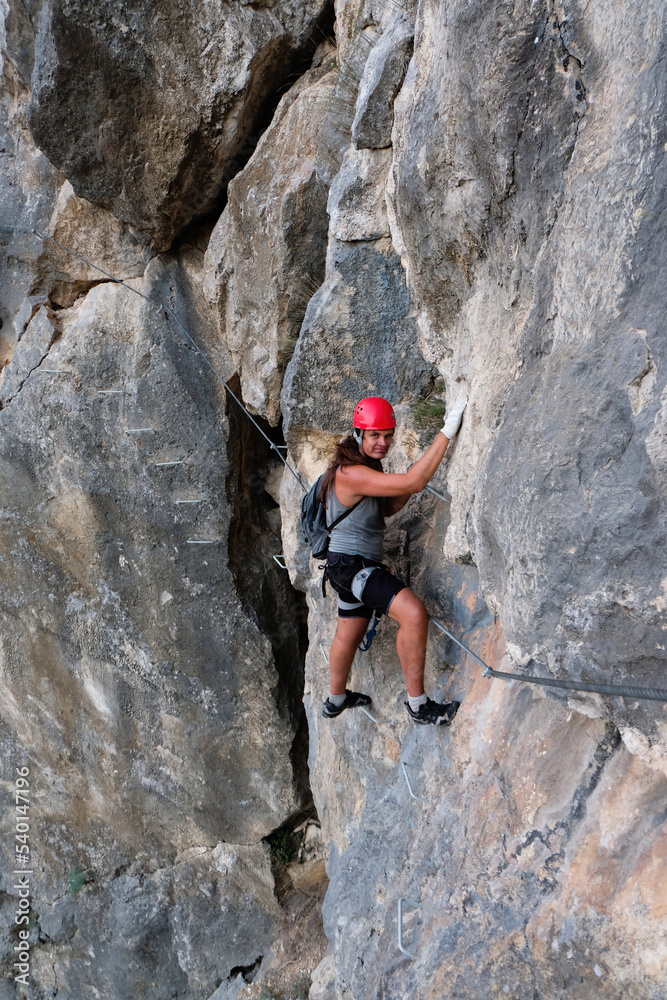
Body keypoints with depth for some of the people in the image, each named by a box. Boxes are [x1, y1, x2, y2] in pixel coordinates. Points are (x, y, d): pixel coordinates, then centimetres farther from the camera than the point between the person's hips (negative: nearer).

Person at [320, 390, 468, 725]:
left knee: (349, 634, 25)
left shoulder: (367, 466, 8)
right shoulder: (351, 473, -25)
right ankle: (418, 705, -15)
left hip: (358, 566, 11)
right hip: (351, 564, -11)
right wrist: (448, 430, -37)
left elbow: (386, 508, 17)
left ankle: (336, 700, 46)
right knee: (414, 614, -24)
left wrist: (409, 489, -2)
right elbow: (412, 482, -35)